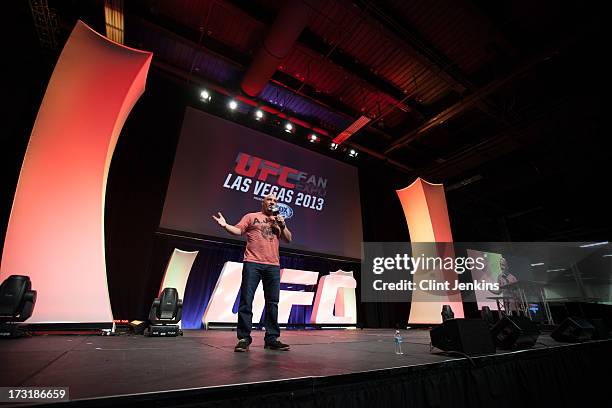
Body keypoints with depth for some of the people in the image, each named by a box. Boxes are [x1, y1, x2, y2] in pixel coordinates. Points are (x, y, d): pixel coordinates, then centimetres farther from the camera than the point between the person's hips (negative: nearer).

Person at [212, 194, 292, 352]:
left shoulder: (278, 221, 21)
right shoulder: (251, 216, 13)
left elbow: (288, 239, 17)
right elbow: (238, 230, 3)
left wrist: (283, 225, 2)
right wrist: (225, 225, -16)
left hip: (273, 265, 3)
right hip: (252, 263, -3)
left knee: (272, 303, 4)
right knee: (246, 301, -5)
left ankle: (272, 339, 11)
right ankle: (244, 338, 4)